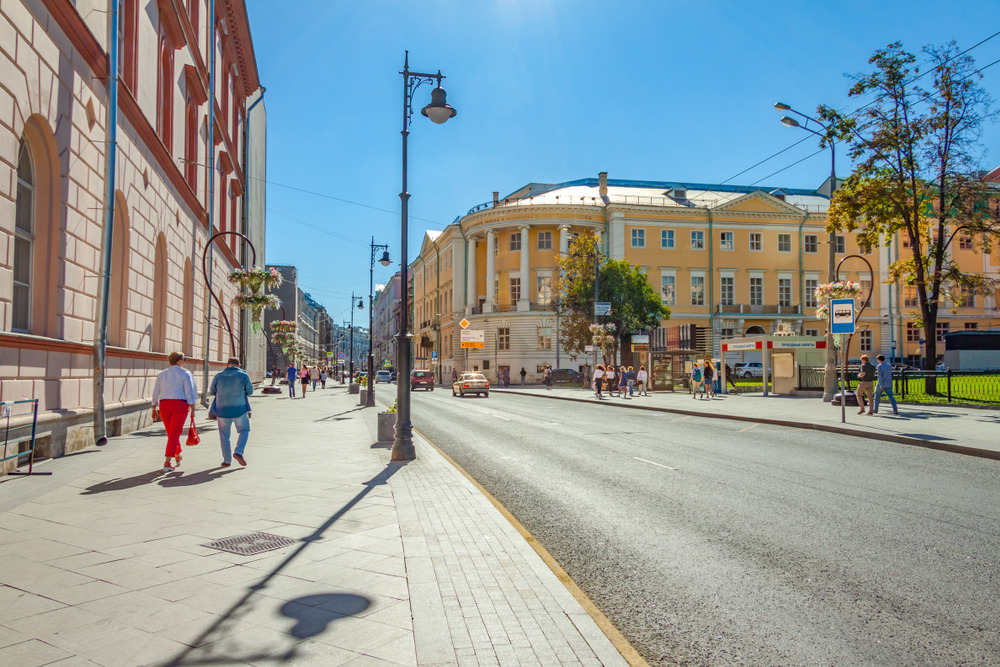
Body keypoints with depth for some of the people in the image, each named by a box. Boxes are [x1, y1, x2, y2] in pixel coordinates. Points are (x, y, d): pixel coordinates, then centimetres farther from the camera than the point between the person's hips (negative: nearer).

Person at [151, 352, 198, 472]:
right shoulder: (185, 373, -2)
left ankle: (177, 456, 36)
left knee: (172, 432, 20)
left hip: (164, 405, 5)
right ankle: (167, 463, -12)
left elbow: (155, 393, 11)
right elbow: (189, 392, -8)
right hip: (180, 405, -5)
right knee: (174, 434, -5)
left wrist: (154, 409, 18)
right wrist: (192, 409, -4)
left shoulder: (162, 374, 12)